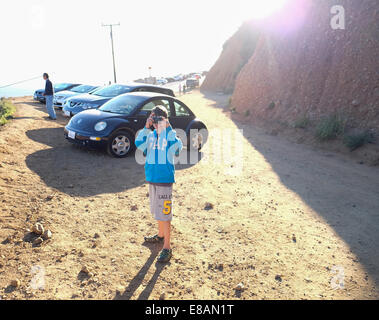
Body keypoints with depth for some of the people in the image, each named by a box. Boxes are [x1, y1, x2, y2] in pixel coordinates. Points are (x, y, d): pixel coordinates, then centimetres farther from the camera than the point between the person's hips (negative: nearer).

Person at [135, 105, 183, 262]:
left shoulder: (170, 135, -7)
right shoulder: (150, 135, 6)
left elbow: (178, 146, -27)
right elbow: (139, 144, -11)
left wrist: (168, 128, -23)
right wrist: (146, 127, -13)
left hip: (165, 180, -6)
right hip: (151, 178, 6)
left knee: (164, 214, -2)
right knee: (157, 211, 22)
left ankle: (167, 247, 9)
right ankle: (161, 235, 42)